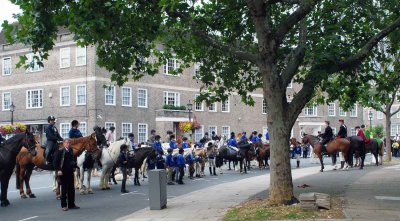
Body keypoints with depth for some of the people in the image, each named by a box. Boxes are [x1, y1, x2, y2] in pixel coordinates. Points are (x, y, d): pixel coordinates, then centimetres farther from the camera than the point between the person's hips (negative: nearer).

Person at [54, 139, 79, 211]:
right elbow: (55, 162, -10)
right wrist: (58, 170, -19)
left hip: (70, 172, 6)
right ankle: (64, 205, 9)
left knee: (71, 189, 10)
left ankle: (71, 204, 20)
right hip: (63, 173, -6)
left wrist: (74, 166, 7)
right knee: (64, 189, 1)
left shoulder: (71, 152, 8)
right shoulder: (61, 152, -8)